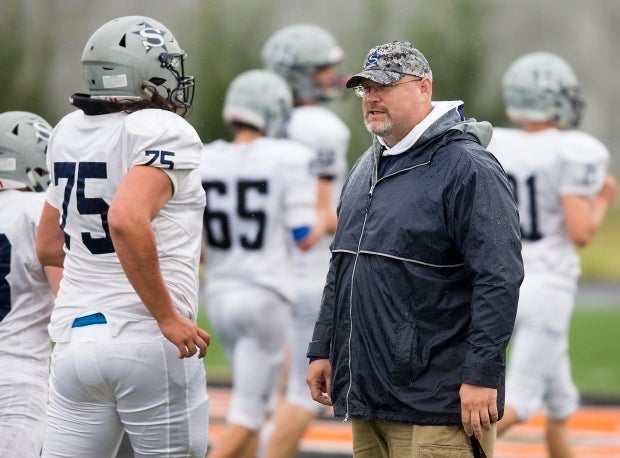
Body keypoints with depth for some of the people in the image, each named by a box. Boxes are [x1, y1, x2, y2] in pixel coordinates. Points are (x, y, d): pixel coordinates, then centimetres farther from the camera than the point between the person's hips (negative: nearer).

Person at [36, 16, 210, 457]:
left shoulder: (70, 133, 12)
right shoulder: (165, 134, -9)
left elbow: (48, 247, 21)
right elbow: (126, 219, -27)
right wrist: (167, 316, -20)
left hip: (76, 336, 6)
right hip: (148, 342, -6)